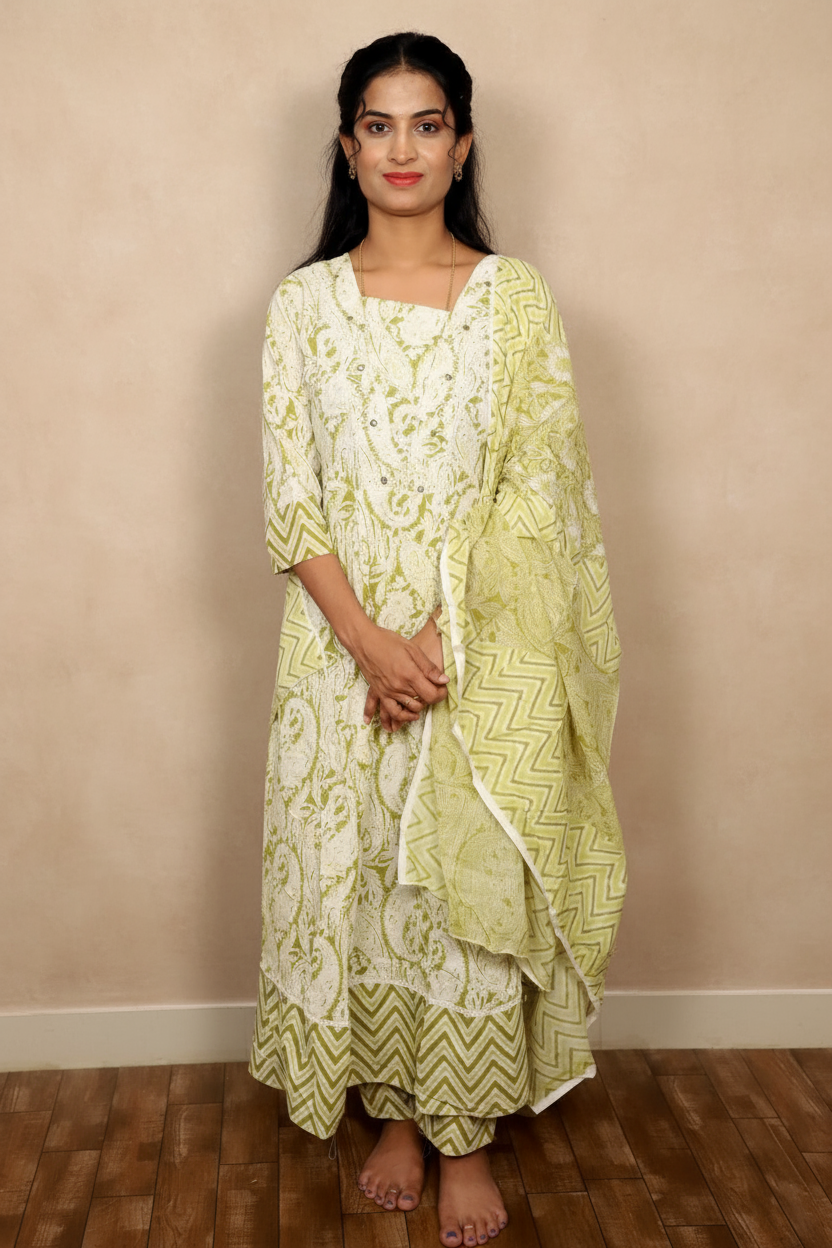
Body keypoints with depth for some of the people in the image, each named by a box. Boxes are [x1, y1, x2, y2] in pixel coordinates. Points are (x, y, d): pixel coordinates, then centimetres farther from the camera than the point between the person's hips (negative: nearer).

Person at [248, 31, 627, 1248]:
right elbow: (289, 497, -2)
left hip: (483, 657, -1)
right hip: (344, 646, 2)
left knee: (473, 885, 5)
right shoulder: (303, 303, 3)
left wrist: (442, 638, -15)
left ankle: (467, 1136, 24)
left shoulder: (515, 297, 0)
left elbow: (537, 488, -6)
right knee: (352, 875, 9)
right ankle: (394, 1112, 30)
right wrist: (369, 640, -14)